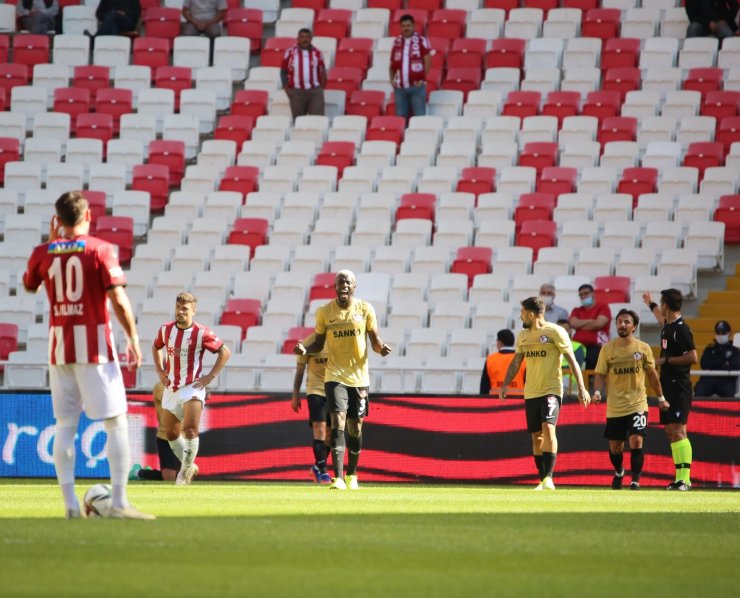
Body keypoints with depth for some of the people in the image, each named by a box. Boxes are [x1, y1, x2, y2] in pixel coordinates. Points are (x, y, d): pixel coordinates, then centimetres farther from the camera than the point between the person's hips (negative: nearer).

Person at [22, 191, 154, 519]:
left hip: (59, 346, 4)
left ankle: (70, 504, 3)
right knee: (116, 423, 0)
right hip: (95, 344, -4)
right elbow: (118, 299, -14)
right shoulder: (100, 250, -7)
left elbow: (29, 285, 24)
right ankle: (119, 502, -7)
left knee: (65, 425, 8)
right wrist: (133, 338, -4)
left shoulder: (43, 253, 3)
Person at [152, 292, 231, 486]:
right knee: (171, 433, 12)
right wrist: (159, 370, 10)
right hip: (170, 388, 5)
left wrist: (210, 377, -9)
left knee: (190, 429, -20)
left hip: (192, 387, -5)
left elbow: (225, 352, -5)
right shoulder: (166, 330, 1)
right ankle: (189, 466, 31)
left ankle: (186, 470, -5)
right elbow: (156, 347, 23)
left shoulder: (201, 333, -12)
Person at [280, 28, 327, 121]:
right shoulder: (290, 52, 3)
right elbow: (283, 71, 6)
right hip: (297, 92, 0)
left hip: (315, 91, 0)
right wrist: (287, 89, -2)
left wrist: (321, 88, 1)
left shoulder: (317, 53, 5)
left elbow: (322, 72, 11)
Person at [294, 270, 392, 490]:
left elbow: (374, 340, 5)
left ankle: (352, 474, 28)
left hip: (359, 377, 1)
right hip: (335, 375, -1)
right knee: (338, 422, -16)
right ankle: (338, 478, -21)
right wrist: (305, 349, -11)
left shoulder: (365, 309, 0)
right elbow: (319, 343, 9)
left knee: (355, 428, 8)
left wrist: (381, 348, -18)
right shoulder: (324, 312, 0)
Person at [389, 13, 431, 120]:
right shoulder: (397, 42, 11)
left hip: (417, 86, -4)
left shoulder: (421, 41, -1)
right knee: (400, 117, 7)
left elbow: (427, 61, -2)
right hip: (400, 87, 4)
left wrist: (422, 78, -8)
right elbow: (392, 64, 16)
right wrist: (392, 79, 3)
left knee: (419, 116, -4)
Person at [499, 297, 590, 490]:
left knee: (548, 427, -22)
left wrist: (581, 388, -12)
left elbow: (571, 360, -8)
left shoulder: (555, 332, -8)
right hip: (531, 393, 6)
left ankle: (548, 477, -23)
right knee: (536, 436, 6)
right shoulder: (523, 336, 11)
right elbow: (516, 361, 20)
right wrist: (506, 384, 8)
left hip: (551, 390, -6)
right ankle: (542, 481, 13)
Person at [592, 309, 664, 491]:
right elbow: (600, 374, 2)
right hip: (615, 406, 1)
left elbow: (652, 374, 9)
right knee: (615, 446, 10)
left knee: (636, 441, -16)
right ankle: (618, 473, 38)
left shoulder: (643, 348, 0)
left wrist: (661, 398, 11)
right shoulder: (608, 348, 0)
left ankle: (635, 480, -8)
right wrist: (598, 391, -16)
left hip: (637, 405, -1)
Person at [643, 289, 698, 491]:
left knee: (678, 431, -14)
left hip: (679, 387, -10)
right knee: (670, 432, 7)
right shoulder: (668, 326, 13)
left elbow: (693, 357, -20)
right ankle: (679, 478, 8)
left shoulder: (681, 329, -14)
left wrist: (666, 360, -15)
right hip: (667, 385, 10)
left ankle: (685, 478, -18)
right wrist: (650, 304, 55)